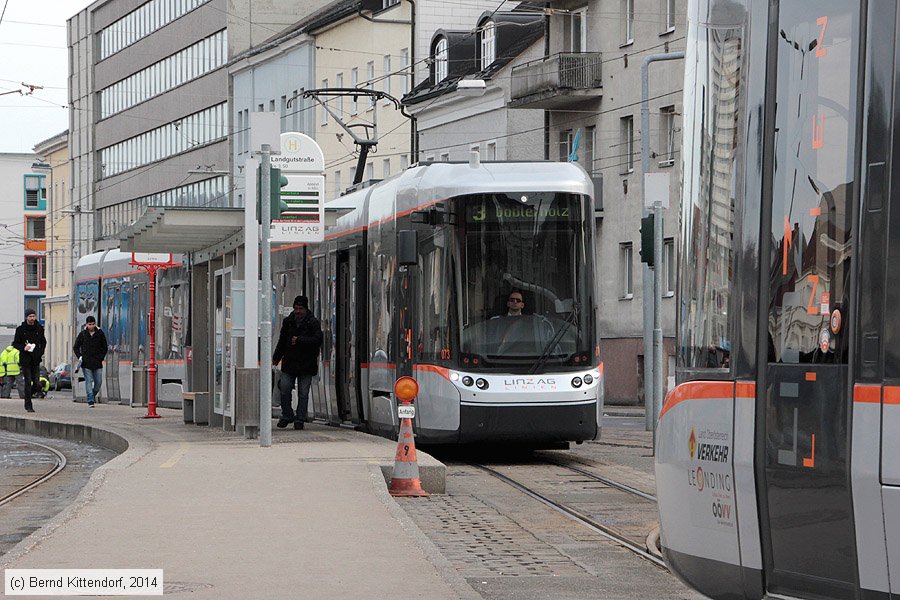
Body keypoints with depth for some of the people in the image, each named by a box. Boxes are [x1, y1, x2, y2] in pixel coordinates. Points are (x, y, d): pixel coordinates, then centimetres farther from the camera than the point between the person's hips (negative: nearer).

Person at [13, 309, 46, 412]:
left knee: (37, 384, -2)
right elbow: (15, 344, 2)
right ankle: (28, 405, 4)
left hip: (36, 360, 3)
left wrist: (41, 352, 5)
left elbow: (43, 342, 21)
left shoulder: (39, 329, 7)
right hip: (25, 360, -3)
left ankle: (27, 394, 26)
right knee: (28, 382, -4)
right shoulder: (20, 329, -1)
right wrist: (23, 348, -17)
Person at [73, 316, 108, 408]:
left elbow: (104, 347, 14)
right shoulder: (82, 334, 4)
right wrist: (80, 357, -3)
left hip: (97, 362, 2)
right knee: (89, 381, -7)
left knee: (98, 382, 2)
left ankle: (93, 395, 28)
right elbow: (75, 347, 11)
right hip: (86, 363, -1)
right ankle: (90, 401, -8)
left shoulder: (100, 333, 5)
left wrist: (101, 357, 2)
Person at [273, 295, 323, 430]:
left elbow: (318, 340, -16)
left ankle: (300, 419, 9)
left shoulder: (313, 323, -4)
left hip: (306, 364, -3)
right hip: (289, 362, 3)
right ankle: (287, 416, 15)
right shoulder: (288, 321, 9)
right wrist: (276, 358, 20)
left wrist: (299, 340, -19)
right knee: (284, 391, -1)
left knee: (303, 393, 1)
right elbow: (282, 342, 19)